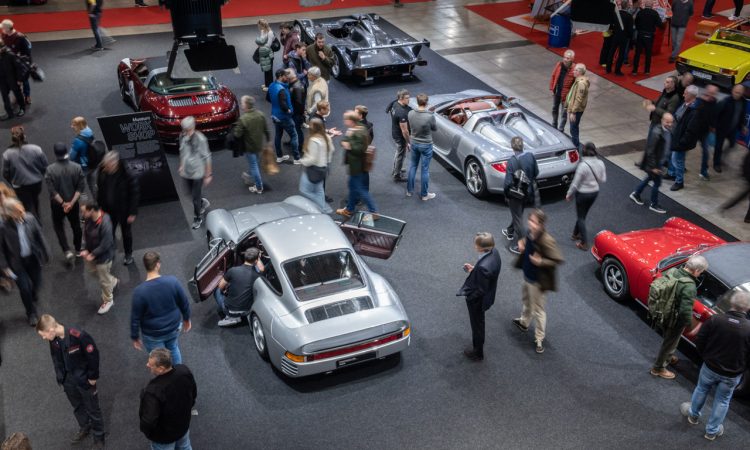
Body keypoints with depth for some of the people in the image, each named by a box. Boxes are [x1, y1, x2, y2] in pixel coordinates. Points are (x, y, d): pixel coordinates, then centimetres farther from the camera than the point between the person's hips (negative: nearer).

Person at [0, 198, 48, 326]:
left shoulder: (30, 218, -17)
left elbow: (39, 236, -3)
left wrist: (45, 253, 5)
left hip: (33, 257, 3)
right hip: (17, 262, -3)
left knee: (36, 281, 20)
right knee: (25, 288, 4)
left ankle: (34, 293, 59)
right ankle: (31, 313, 30)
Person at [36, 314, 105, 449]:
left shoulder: (79, 336, -34)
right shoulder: (53, 339, -12)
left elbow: (93, 355, -23)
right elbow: (55, 358, 7)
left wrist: (93, 377, -15)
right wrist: (60, 375, 8)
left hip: (85, 379, -6)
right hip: (68, 380, 6)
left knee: (93, 409, 14)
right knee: (77, 407, 27)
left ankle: (99, 436, 34)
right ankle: (84, 429, 51)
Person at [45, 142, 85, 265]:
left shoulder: (50, 169, -19)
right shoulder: (76, 167, -14)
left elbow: (52, 190, -19)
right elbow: (81, 187, -15)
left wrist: (63, 203, -14)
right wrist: (71, 202, -15)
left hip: (57, 204, -1)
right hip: (73, 203, 1)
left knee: (58, 226, 17)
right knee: (76, 226, 20)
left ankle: (67, 251, 3)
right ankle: (78, 250, 36)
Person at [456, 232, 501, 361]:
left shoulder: (483, 267, -41)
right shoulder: (494, 252, -15)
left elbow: (481, 291, -29)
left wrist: (467, 296, -14)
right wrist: (474, 269, -2)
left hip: (478, 300, -8)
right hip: (487, 296, 8)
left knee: (477, 325, 18)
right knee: (479, 323, 32)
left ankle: (478, 353, 41)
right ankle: (478, 344, 56)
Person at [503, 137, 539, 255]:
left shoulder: (512, 161, -26)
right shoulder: (530, 156, -11)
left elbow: (508, 181, -23)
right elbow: (536, 172, 3)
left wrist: (506, 194, -8)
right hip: (528, 192, 6)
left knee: (518, 218, 6)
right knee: (518, 213, 28)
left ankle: (518, 246, 15)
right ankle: (510, 232, 52)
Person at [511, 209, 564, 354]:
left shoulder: (546, 240, -32)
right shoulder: (530, 234, -9)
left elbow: (558, 260, -24)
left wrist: (541, 262, -33)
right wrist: (522, 248, -8)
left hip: (538, 280, -8)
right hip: (527, 275, 8)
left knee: (538, 310, 7)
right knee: (526, 300, 31)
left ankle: (539, 339, 24)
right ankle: (524, 322, 57)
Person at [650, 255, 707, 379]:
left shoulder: (672, 271, -12)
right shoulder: (689, 287, -34)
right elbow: (686, 312, -32)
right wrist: (691, 326, -14)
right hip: (675, 320, -7)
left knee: (668, 339, 32)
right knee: (669, 343, 17)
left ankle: (667, 357, 57)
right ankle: (658, 368, 35)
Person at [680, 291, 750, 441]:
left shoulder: (714, 320, -19)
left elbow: (699, 342, -9)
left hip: (710, 367, 1)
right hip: (732, 375, 0)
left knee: (701, 390, 28)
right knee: (722, 401, 20)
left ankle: (693, 415, 49)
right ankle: (712, 431, 34)